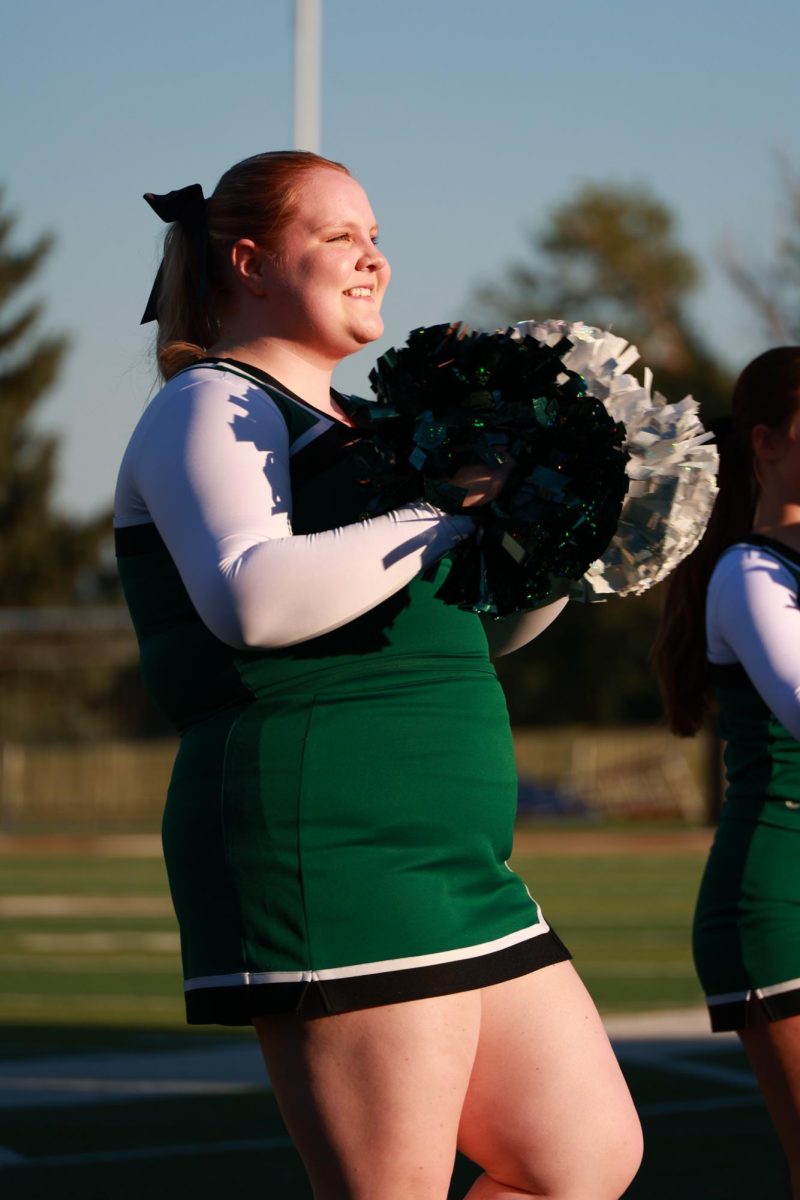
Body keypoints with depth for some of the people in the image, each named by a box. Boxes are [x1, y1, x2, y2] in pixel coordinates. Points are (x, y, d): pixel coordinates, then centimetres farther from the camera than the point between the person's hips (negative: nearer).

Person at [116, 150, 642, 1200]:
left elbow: (483, 625, 32)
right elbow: (252, 596, -24)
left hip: (445, 860, 10)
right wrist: (450, 509, -17)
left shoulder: (336, 424, 24)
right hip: (317, 844, -10)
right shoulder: (209, 407, -3)